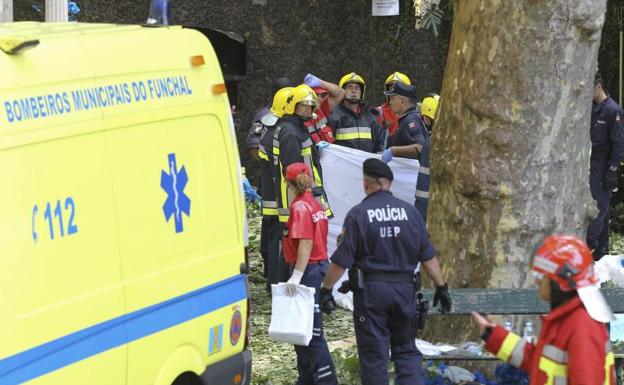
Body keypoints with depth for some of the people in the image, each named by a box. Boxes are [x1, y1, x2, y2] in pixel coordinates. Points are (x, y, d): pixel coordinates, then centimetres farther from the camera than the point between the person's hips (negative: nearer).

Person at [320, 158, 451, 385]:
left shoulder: (358, 215, -7)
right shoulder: (409, 212, 3)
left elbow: (341, 261, -9)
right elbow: (428, 256, 5)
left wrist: (326, 289, 0)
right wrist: (441, 287, 13)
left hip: (370, 290, -3)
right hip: (405, 289, 3)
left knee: (373, 354, 4)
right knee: (406, 351, 12)